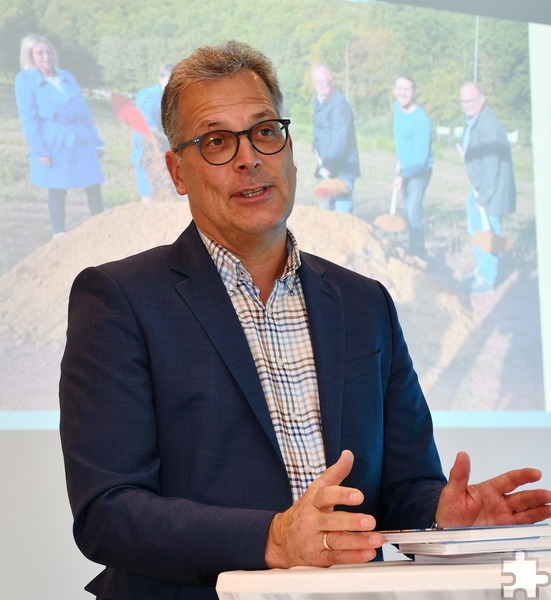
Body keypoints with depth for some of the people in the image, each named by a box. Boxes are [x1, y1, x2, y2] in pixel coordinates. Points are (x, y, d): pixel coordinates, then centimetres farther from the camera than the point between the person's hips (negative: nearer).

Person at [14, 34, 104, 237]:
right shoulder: (25, 80, -2)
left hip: (81, 140, 5)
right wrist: (38, 150, -16)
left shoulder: (66, 77, 14)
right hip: (54, 144, -5)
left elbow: (84, 110, 15)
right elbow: (28, 117, -8)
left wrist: (96, 141, 11)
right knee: (57, 189, 1)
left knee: (93, 187, 3)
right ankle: (59, 235, 11)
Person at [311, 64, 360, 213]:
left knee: (342, 209, -13)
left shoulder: (339, 104, -18)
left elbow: (339, 140, -22)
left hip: (341, 169, -9)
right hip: (326, 167, 9)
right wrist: (317, 151, 7)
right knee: (325, 208, 15)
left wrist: (329, 165, -23)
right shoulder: (318, 102, 12)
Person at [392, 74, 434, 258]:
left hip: (420, 170, -8)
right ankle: (412, 249, 27)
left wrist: (402, 176, -40)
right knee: (408, 211, 15)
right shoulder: (396, 107, -3)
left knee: (414, 211, -18)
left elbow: (421, 157, -29)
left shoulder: (420, 120, -28)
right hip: (405, 168, 8)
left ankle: (419, 254, -12)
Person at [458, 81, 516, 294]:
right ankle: (482, 269, 38)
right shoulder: (471, 119, 4)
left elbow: (492, 166, -26)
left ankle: (487, 279, 8)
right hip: (477, 186, 10)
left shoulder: (488, 125, -26)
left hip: (492, 188, -10)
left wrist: (483, 197, -24)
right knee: (475, 229, 22)